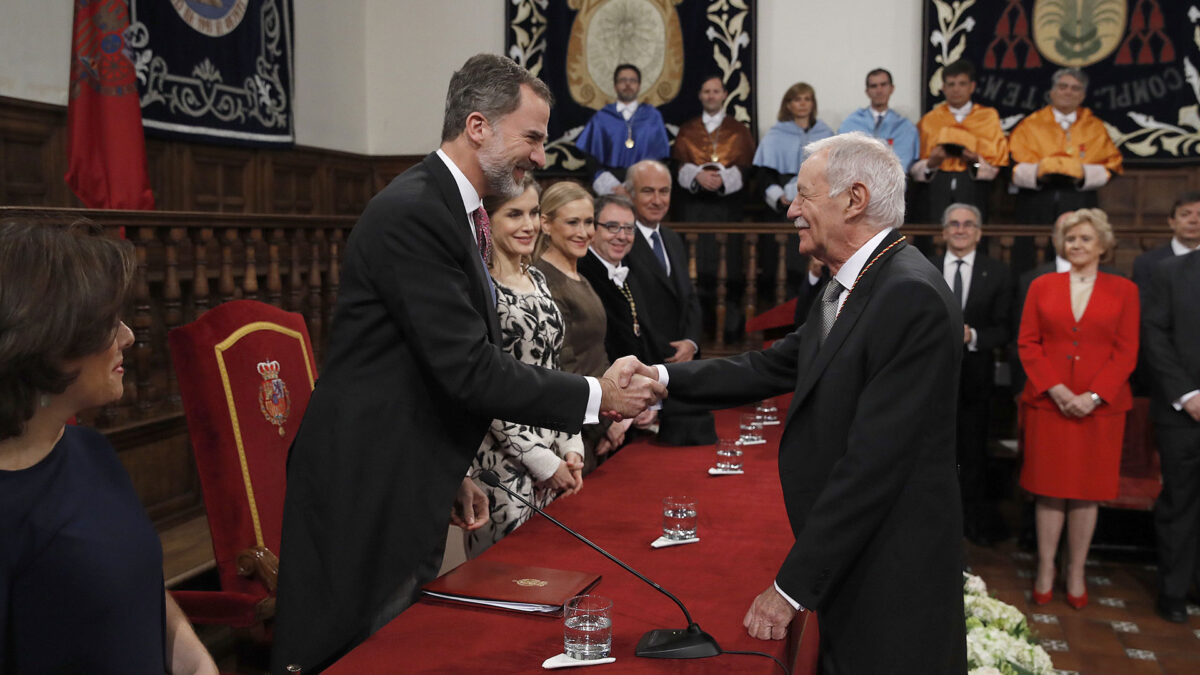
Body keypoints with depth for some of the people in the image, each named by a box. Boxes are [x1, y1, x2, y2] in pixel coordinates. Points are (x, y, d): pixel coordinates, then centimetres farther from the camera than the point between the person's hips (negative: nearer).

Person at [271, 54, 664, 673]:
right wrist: (595, 396, -16)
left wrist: (450, 474, 16)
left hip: (411, 491, 10)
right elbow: (467, 369, -24)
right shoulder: (413, 214, -20)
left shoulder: (452, 210, 11)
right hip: (365, 499, -10)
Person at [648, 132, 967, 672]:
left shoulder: (911, 298, -23)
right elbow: (772, 367, 12)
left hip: (891, 579, -9)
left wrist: (793, 586, -21)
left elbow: (873, 463, -25)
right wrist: (663, 377, 4)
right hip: (845, 559, 9)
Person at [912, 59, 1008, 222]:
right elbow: (914, 167, 6)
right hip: (938, 188, 0)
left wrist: (977, 161, -12)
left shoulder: (989, 117, 14)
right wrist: (930, 164, -14)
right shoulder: (929, 120, 14)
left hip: (973, 188, 0)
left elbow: (997, 163, 6)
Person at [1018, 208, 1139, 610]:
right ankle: (1045, 570, 15)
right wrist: (1056, 389, -10)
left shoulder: (1123, 290, 5)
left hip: (1099, 407, 0)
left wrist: (1093, 396, -12)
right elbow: (1027, 343, 3)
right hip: (1048, 402, 0)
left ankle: (1076, 573, 17)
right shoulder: (1042, 286, 7)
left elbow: (1126, 352, 0)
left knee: (1087, 491, 6)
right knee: (1049, 489, 4)